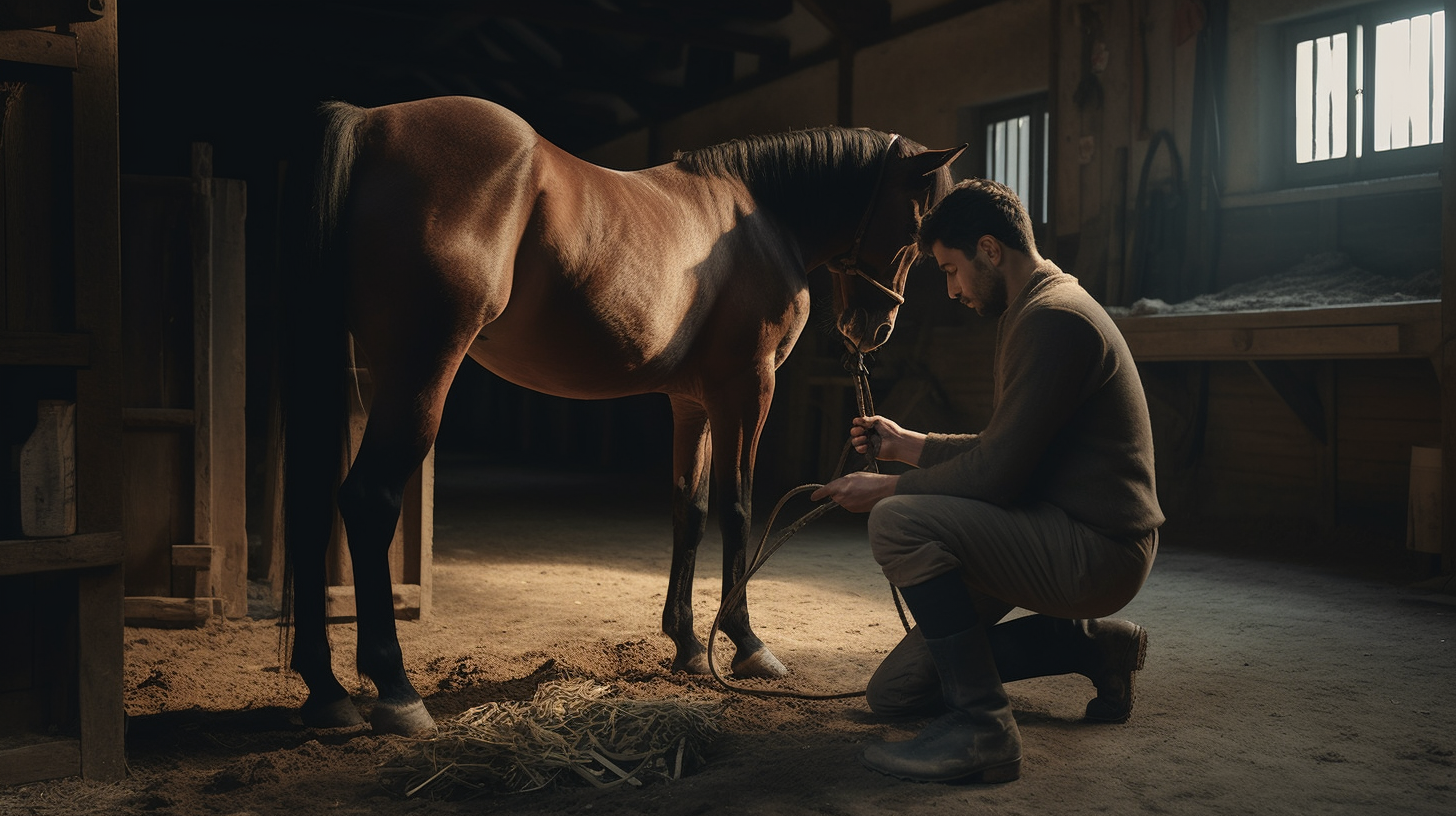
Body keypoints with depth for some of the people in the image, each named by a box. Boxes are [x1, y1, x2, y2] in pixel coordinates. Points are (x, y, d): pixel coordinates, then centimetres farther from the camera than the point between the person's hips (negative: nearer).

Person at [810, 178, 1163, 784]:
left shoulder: (1054, 317, -18)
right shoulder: (1036, 311, 17)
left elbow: (995, 473, -22)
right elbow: (1000, 450, 22)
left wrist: (885, 489, -10)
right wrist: (906, 444, 17)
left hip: (1097, 551, -10)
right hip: (1065, 537, 10)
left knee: (900, 522, -29)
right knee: (893, 692, 10)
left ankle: (980, 728, -20)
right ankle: (1095, 645, 16)